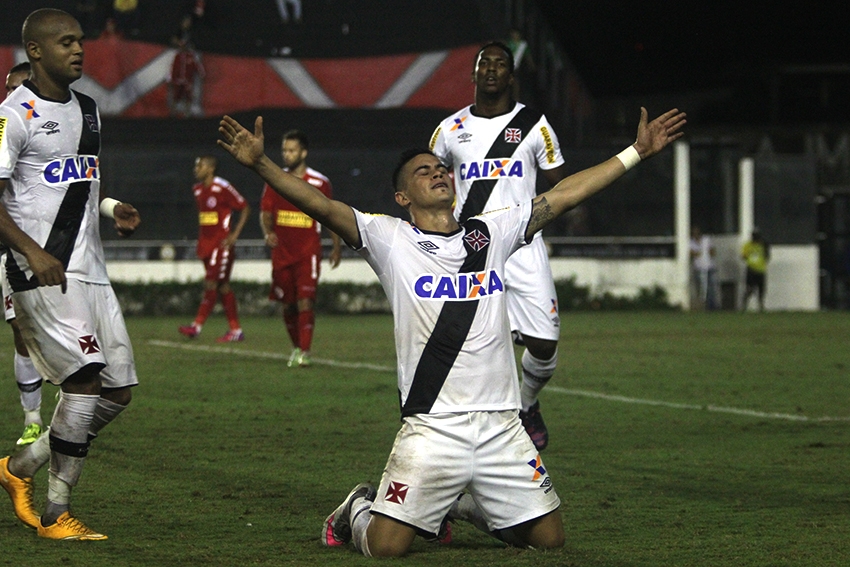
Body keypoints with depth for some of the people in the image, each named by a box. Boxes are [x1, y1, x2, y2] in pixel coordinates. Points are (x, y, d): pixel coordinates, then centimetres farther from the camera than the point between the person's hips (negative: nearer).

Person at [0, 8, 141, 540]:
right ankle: (56, 515, -6)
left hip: (90, 271, 9)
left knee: (118, 389, 4)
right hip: (43, 272, -9)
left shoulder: (87, 110, 17)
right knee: (86, 379, -16)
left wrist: (110, 209, 10)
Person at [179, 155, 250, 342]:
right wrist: (201, 241, 15)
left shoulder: (222, 188, -11)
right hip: (206, 242, 8)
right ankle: (236, 330, 11)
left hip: (221, 243, -8)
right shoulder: (198, 190, 12)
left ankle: (197, 325, -14)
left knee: (211, 283, -11)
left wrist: (235, 234, -12)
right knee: (222, 285, 8)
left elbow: (245, 208, -6)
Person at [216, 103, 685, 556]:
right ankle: (359, 509, 26)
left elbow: (566, 194, 15)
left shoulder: (492, 233, 13)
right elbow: (319, 205, -9)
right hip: (431, 429, -4)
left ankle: (465, 505, 32)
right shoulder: (391, 240, 2)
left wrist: (636, 152, 16)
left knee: (550, 539, 6)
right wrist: (260, 164, -22)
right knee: (385, 547, -11)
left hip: (501, 428, 4)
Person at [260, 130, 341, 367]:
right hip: (282, 252, 3)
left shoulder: (320, 183, -1)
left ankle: (304, 352, -13)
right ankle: (296, 346, 27)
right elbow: (265, 212, 7)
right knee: (287, 304, 8)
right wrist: (268, 232, -13)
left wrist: (336, 247, 6)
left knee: (305, 301, -15)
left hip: (308, 252, -3)